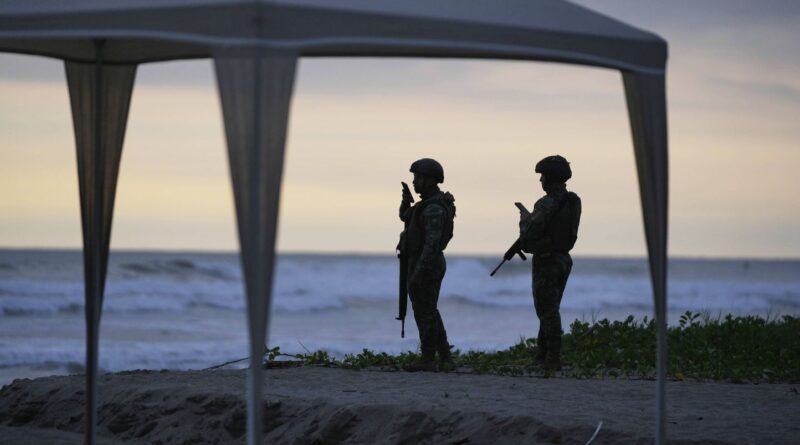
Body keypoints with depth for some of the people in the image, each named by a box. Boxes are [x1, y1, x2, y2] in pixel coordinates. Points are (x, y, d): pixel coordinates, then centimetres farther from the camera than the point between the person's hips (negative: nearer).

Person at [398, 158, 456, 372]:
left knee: (425, 313, -3)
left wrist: (418, 273, -27)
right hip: (430, 265, 10)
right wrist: (406, 201, 3)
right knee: (429, 313, 15)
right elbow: (405, 217, 24)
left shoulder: (434, 209, -21)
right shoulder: (431, 202, 13)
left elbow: (432, 243, -27)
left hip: (424, 266, -10)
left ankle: (428, 359, 3)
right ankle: (444, 358, 16)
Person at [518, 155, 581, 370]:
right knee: (549, 309, 17)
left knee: (548, 311, -4)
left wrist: (525, 217, 0)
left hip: (547, 261, -8)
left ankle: (553, 358, -5)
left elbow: (529, 233, -20)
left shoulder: (547, 204, -21)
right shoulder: (573, 202, 5)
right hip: (563, 259, 8)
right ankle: (542, 354, 23)